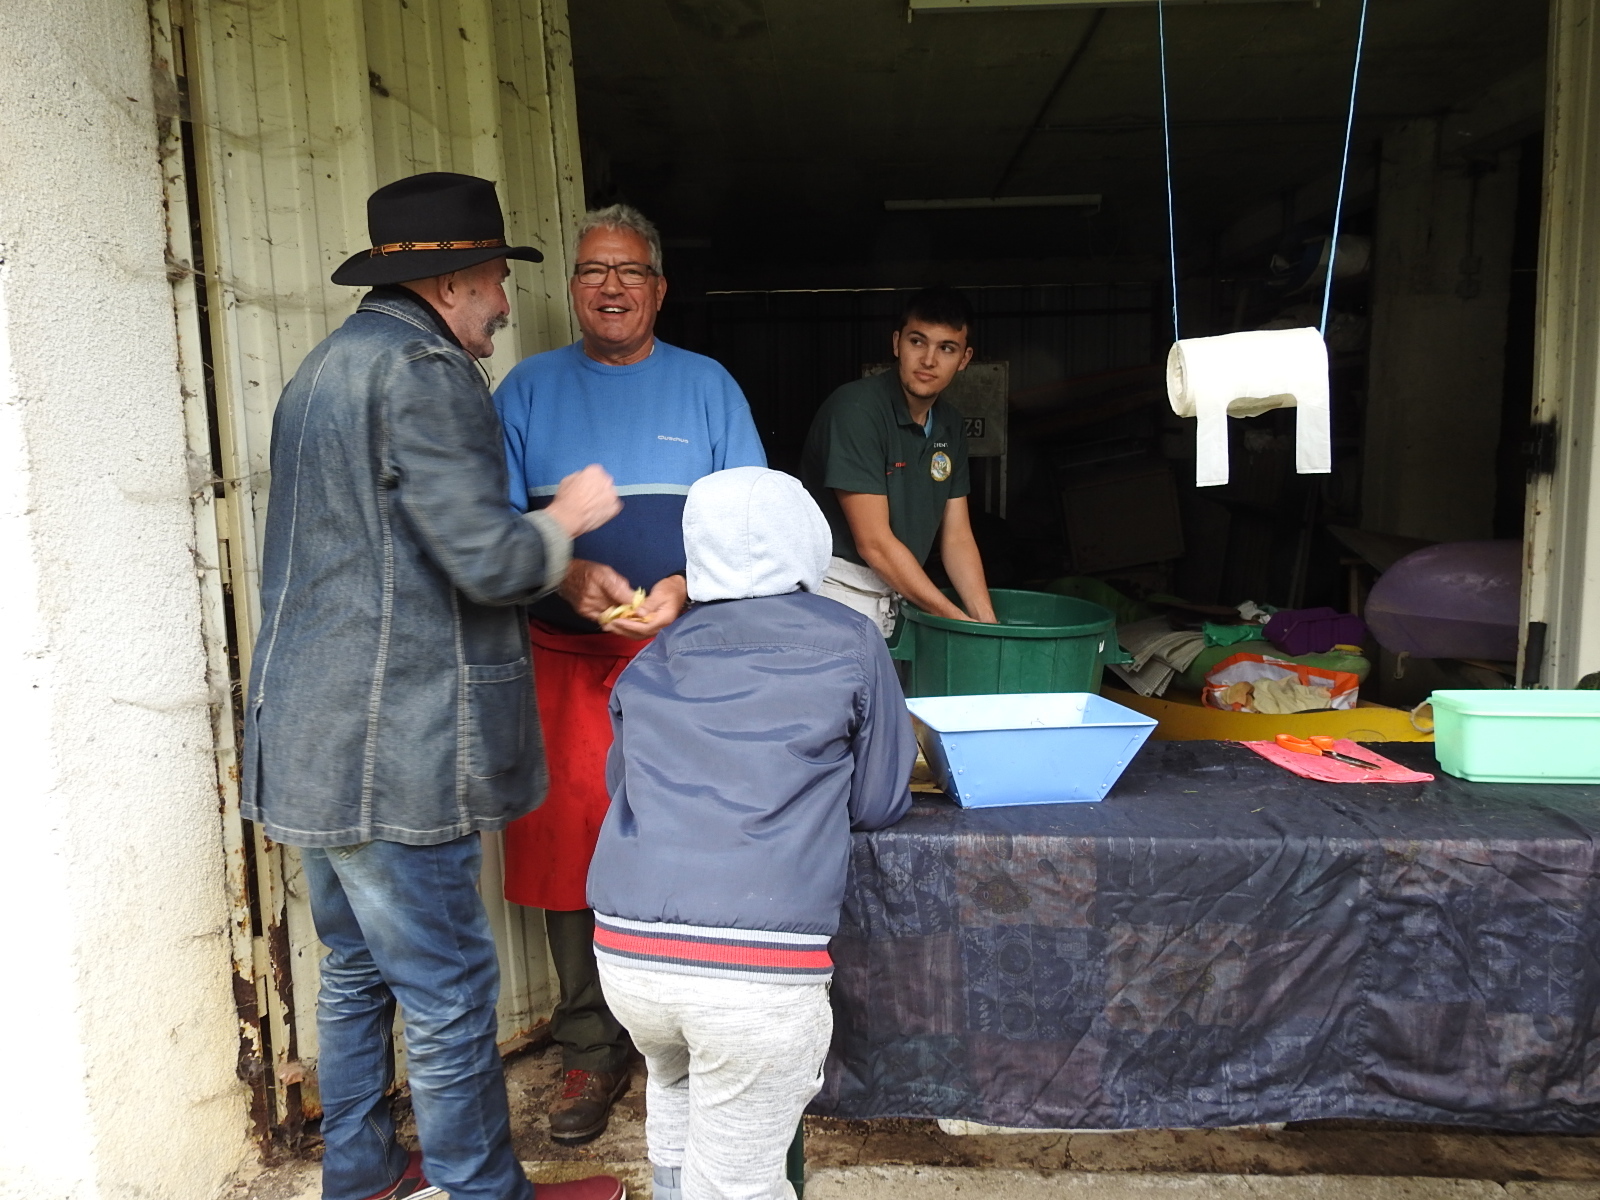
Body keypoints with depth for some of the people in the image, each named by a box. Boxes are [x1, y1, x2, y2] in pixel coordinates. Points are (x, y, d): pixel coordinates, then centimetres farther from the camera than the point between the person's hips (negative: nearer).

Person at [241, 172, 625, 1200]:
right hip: (393, 755, -10)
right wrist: (568, 516, -2)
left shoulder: (330, 363, 17)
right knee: (449, 996, 4)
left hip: (317, 742, 10)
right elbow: (491, 562, -22)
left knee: (357, 972, 22)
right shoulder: (424, 370, -15)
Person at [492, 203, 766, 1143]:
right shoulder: (530, 388, 9)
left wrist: (684, 587, -15)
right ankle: (593, 1053, 24)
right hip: (568, 661, 1)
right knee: (573, 858, 5)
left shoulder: (706, 384, 8)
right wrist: (571, 575, -16)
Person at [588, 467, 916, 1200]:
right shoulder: (851, 644, 2)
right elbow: (879, 807, 7)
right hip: (759, 970, -4)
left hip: (625, 954, 5)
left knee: (673, 1079, 32)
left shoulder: (650, 661, 11)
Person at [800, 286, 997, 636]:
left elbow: (957, 537, 9)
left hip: (896, 594, 7)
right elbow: (874, 543, -18)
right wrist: (958, 620, -15)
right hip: (840, 590, -6)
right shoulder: (856, 409, -16)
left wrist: (987, 623, -5)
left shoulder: (949, 424, 8)